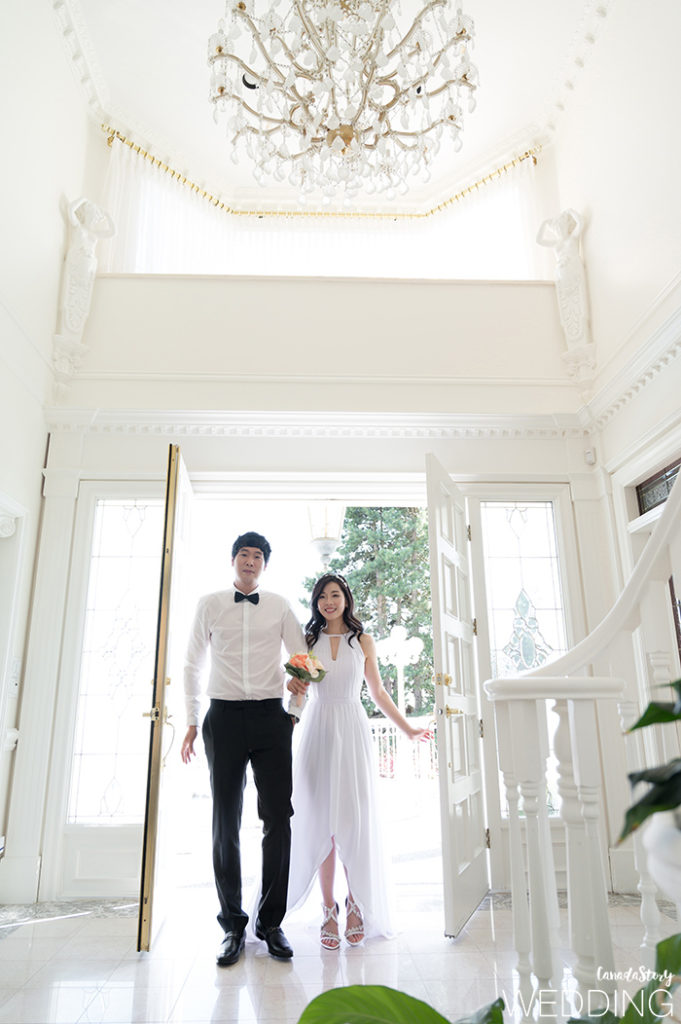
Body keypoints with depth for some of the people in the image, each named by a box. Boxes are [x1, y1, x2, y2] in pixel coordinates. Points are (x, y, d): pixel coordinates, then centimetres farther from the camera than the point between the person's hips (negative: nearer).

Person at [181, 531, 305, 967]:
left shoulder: (280, 606, 8)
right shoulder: (210, 604, 8)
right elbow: (193, 665, 12)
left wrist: (294, 711, 0)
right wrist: (193, 722, 10)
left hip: (270, 717, 0)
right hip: (225, 715, 0)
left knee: (278, 817, -1)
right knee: (226, 821, 4)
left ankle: (272, 920, 15)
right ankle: (233, 924, 18)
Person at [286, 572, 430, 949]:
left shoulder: (362, 641, 7)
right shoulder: (308, 641, 8)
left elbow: (378, 692, 12)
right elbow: (297, 684, 14)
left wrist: (408, 729, 10)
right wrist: (291, 684, -10)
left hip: (352, 733, 0)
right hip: (318, 731, 1)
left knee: (354, 819, -1)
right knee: (321, 819, 1)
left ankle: (356, 903, 17)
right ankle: (329, 910, 12)